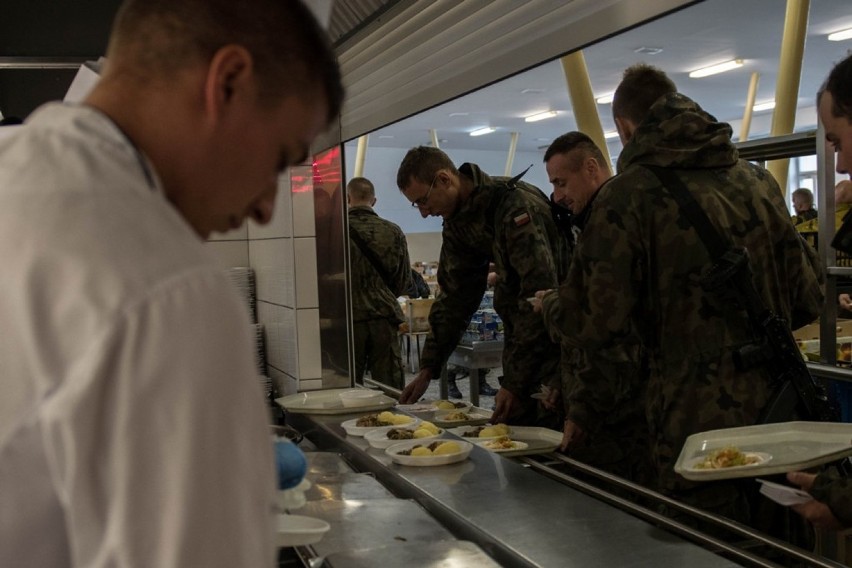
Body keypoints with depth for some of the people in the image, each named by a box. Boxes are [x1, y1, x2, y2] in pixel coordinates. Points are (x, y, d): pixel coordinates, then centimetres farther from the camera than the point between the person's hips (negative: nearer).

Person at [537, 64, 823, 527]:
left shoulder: (626, 197, -12)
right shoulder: (757, 181, 6)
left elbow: (594, 324, -16)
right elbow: (808, 299, 10)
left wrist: (551, 305, 6)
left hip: (695, 426, -6)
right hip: (778, 417, 6)